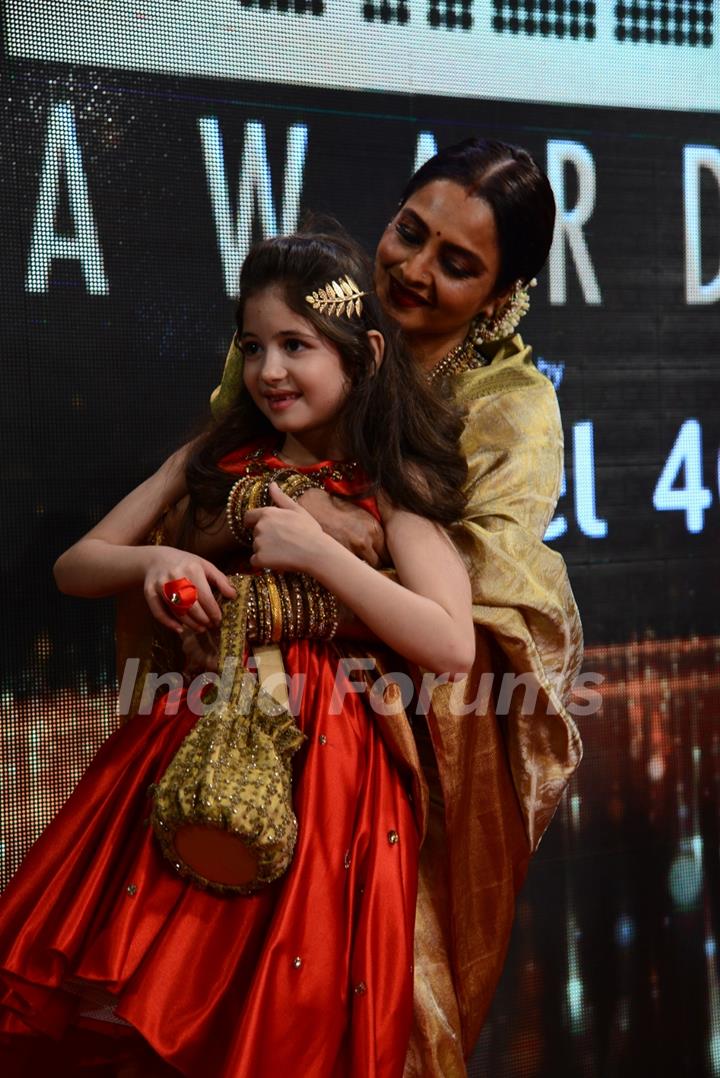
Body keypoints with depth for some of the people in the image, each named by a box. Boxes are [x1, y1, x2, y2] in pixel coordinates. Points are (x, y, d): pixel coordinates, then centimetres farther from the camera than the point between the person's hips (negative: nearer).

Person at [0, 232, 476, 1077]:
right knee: (114, 1006, -2)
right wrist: (153, 561, -8)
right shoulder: (219, 460, 12)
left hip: (328, 760, -4)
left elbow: (452, 647, -13)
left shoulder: (392, 484, -1)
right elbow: (74, 567, 14)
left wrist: (316, 551, -15)